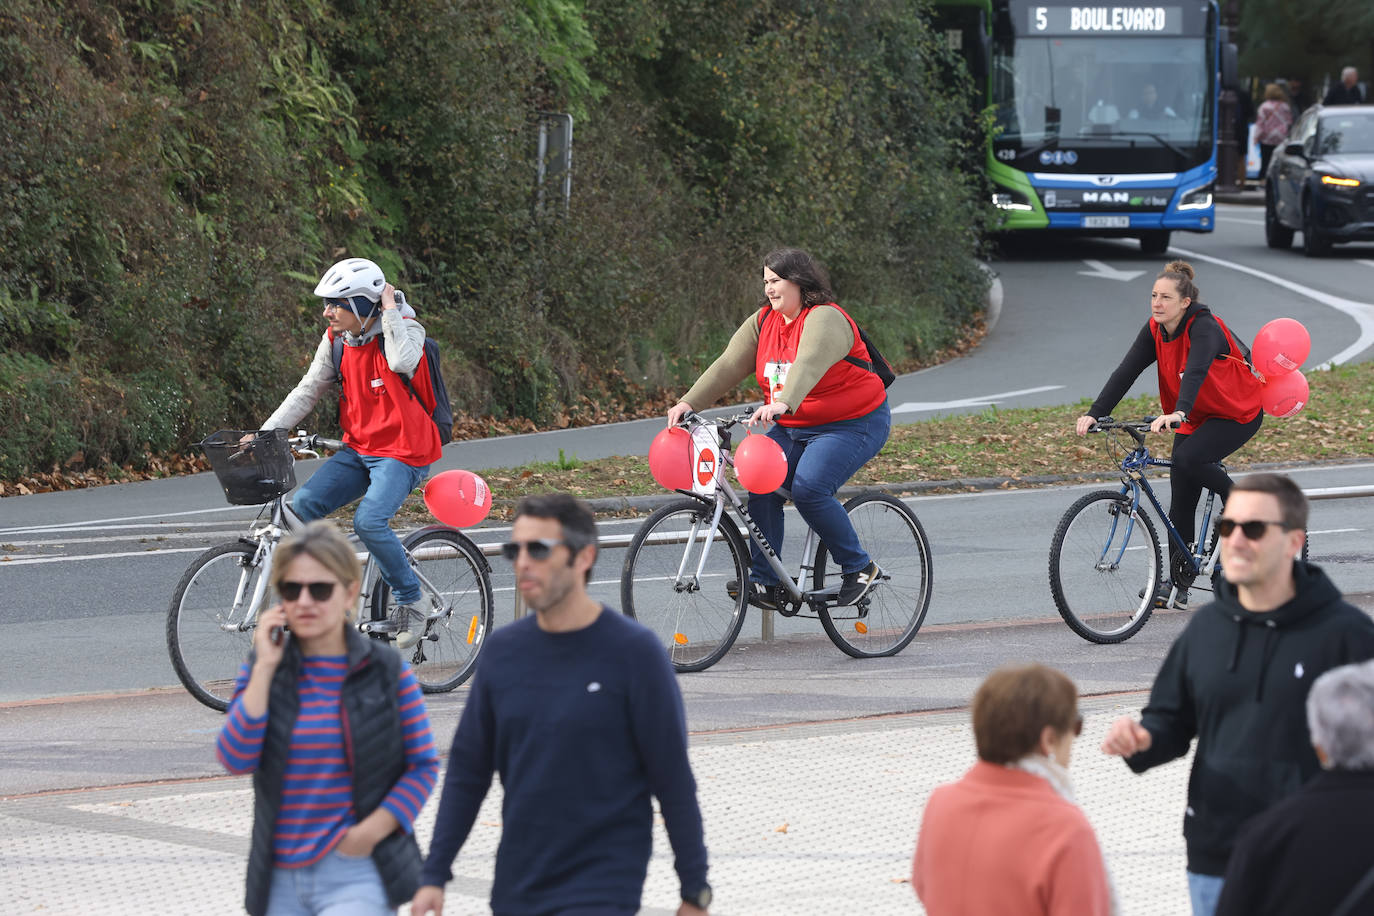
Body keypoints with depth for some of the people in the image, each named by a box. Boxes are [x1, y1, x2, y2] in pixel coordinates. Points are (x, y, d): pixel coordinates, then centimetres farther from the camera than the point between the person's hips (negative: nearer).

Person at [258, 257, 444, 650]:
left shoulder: (406, 329, -11)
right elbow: (308, 390, 8)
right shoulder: (336, 340, 5)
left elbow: (402, 361, -34)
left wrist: (389, 309, -23)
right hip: (358, 451, 6)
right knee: (301, 506, -12)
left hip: (403, 452, -6)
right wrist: (265, 433, -1)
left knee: (369, 521, -27)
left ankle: (411, 603, -8)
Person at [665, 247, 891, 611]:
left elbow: (808, 364, -39)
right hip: (793, 429, 8)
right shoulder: (763, 322, 3)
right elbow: (729, 365, -5)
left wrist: (783, 404, -57)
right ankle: (765, 584, -9)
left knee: (808, 489, -25)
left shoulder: (826, 319, -21)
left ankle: (860, 568, -7)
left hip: (853, 424, -8)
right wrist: (689, 403, -18)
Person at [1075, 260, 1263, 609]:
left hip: (1238, 413, -7)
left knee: (1188, 459, -31)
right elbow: (1126, 372, -14)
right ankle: (1177, 583, 7)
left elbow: (1196, 371, -42)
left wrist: (1178, 413, -59)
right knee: (1181, 498, 1)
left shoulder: (1204, 328, -26)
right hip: (1196, 416, 7)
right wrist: (1095, 413, -26)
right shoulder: (1155, 331, -6)